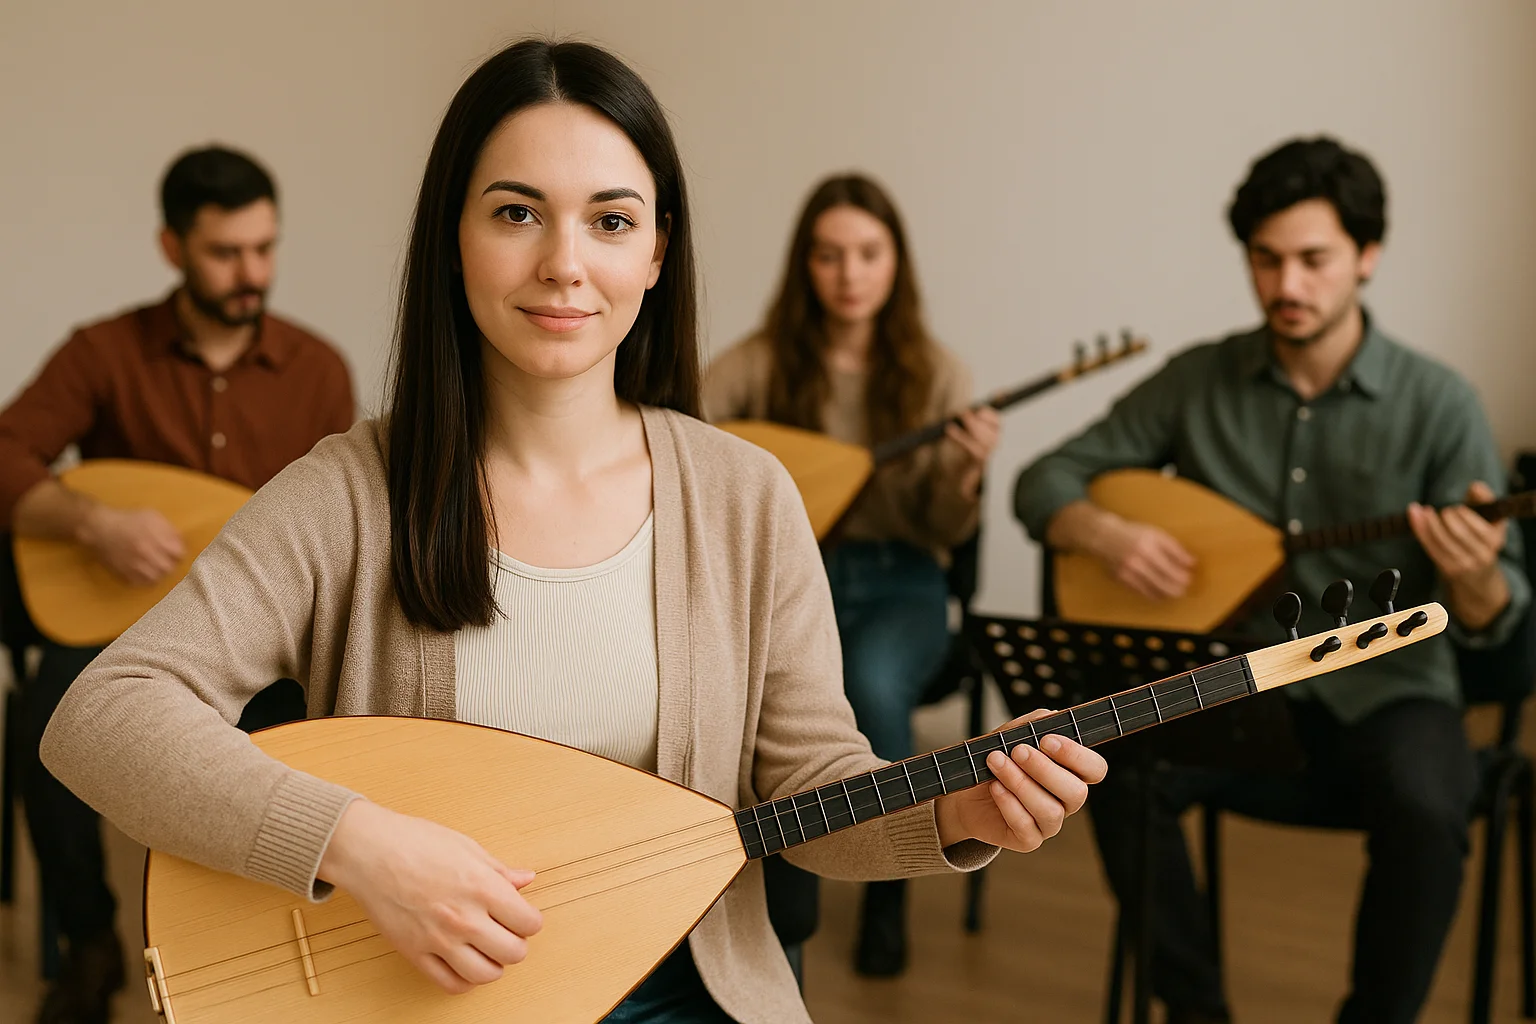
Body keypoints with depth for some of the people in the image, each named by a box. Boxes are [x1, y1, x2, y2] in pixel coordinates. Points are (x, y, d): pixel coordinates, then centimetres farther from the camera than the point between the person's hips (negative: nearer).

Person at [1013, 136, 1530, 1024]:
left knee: (1425, 807, -33)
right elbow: (1047, 481, 5)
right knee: (1115, 765, -26)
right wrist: (1108, 534, -17)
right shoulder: (1196, 380, 0)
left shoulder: (1439, 403, -7)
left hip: (1383, 692, -2)